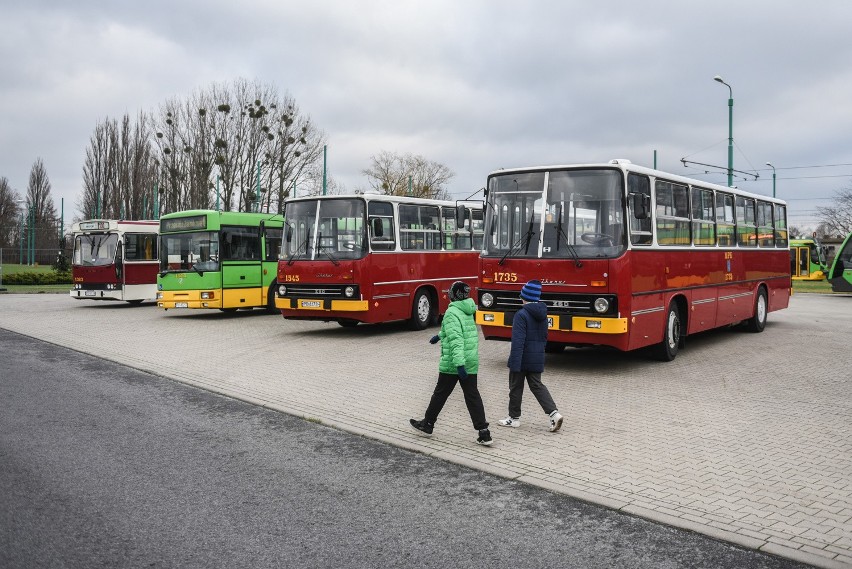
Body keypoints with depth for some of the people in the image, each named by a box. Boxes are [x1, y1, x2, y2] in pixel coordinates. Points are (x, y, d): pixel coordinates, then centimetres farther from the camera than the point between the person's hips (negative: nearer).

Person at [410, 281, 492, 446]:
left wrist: (459, 364, -31)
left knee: (440, 394, 9)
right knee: (473, 396, 6)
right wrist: (439, 336, 44)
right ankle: (484, 433, 2)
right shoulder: (468, 311, 11)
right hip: (471, 363, 7)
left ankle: (427, 425, 25)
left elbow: (455, 340, -26)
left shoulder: (452, 313, -15)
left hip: (452, 364, -7)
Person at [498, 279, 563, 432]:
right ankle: (554, 413, -1)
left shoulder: (522, 314, -19)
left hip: (522, 358, -7)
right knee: (537, 386, 13)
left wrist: (515, 364, -22)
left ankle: (514, 418, 21)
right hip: (537, 359, 7)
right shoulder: (542, 313, 7)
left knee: (516, 387, 9)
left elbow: (518, 341, -23)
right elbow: (544, 336, 17)